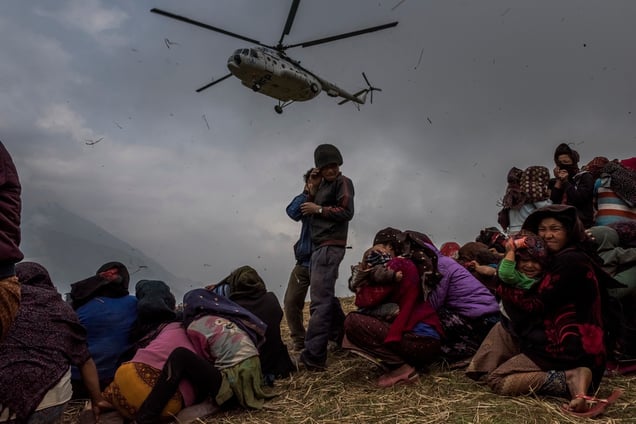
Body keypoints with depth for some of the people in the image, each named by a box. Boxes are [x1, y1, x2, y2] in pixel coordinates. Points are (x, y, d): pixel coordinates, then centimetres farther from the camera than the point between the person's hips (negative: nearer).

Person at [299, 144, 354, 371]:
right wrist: (310, 193, 4)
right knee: (326, 297, 18)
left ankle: (313, 357, -17)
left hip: (330, 247, -10)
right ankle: (343, 337, 32)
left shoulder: (343, 183, -3)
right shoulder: (323, 184, 19)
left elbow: (346, 212, -15)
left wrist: (318, 209, -11)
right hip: (318, 246, 10)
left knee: (319, 301, -15)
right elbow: (305, 210, 18)